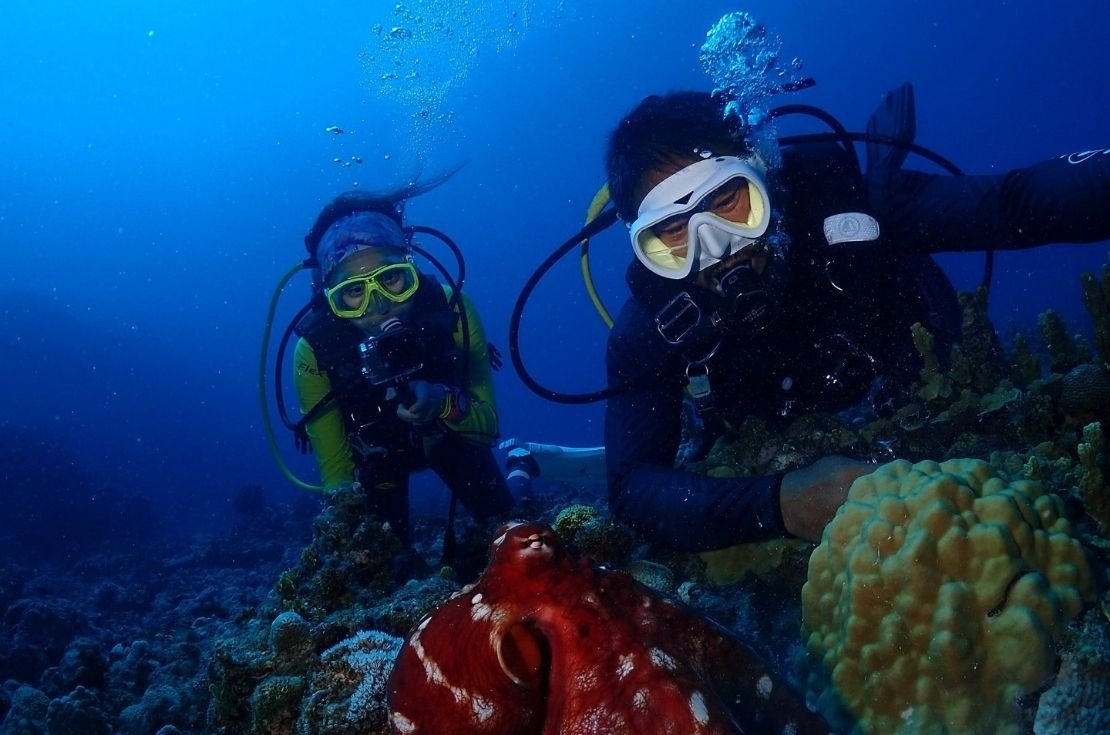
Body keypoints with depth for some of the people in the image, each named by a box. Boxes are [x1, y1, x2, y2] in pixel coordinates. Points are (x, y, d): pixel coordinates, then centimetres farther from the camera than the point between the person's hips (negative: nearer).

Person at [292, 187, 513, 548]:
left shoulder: (450, 308, -34)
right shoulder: (316, 348, -34)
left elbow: (488, 426, -27)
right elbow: (334, 466, -27)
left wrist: (444, 403, -47)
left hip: (448, 434, 1)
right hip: (375, 452, 0)